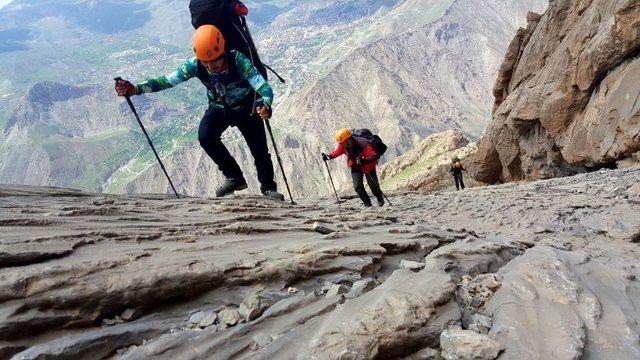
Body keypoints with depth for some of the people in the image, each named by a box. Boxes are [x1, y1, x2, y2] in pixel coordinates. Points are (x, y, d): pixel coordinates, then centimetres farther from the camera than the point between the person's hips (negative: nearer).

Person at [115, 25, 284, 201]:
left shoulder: (238, 61, -35)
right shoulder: (195, 65, -25)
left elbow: (265, 87, -43)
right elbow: (167, 80, -24)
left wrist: (265, 105, -65)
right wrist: (134, 89, -37)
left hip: (246, 108, -2)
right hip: (218, 108, 3)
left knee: (259, 148, -10)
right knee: (205, 137, -23)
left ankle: (269, 187, 18)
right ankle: (234, 177, -3)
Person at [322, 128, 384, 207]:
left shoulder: (363, 144, -37)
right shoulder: (343, 145, -19)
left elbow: (374, 156, -38)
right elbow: (337, 151, 4)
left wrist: (364, 160, -54)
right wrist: (329, 156, -12)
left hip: (368, 166, -4)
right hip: (355, 167, 4)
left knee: (373, 184, 3)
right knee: (357, 186, -9)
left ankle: (380, 199, 34)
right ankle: (367, 203, 8)